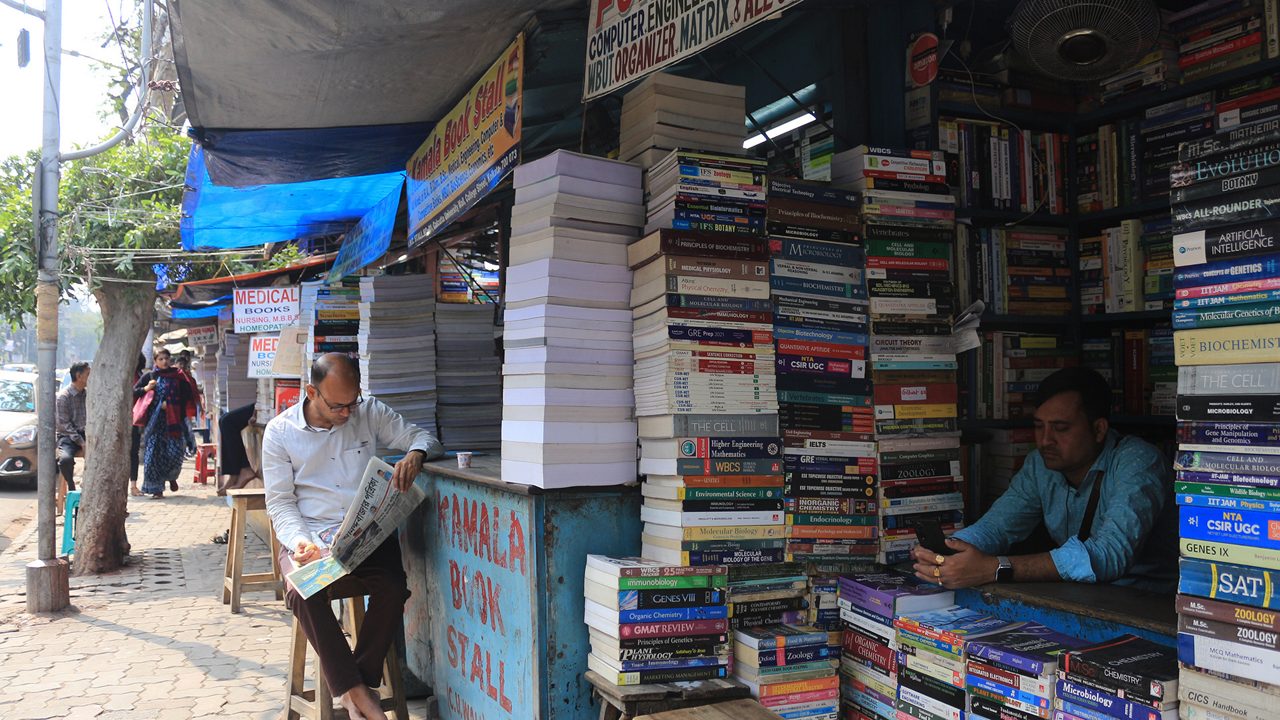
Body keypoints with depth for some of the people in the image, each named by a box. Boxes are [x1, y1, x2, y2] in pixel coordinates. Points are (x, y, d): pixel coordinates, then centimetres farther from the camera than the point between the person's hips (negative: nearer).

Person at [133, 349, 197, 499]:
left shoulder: (178, 376, 6)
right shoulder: (149, 376, 7)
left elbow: (186, 397, 7)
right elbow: (134, 392, 10)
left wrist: (170, 404, -4)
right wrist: (145, 389, -8)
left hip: (172, 420, 0)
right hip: (154, 420, 0)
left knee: (174, 453, -7)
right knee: (152, 454, -2)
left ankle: (171, 477, 25)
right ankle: (155, 488, 7)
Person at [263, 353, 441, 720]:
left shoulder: (370, 413, 5)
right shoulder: (281, 431, 2)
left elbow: (423, 437, 7)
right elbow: (280, 501, 2)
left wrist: (415, 454, -18)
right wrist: (299, 542, -17)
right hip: (310, 535, -1)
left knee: (393, 588, -27)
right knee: (303, 592, -31)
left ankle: (360, 683, -6)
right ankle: (354, 690, -18)